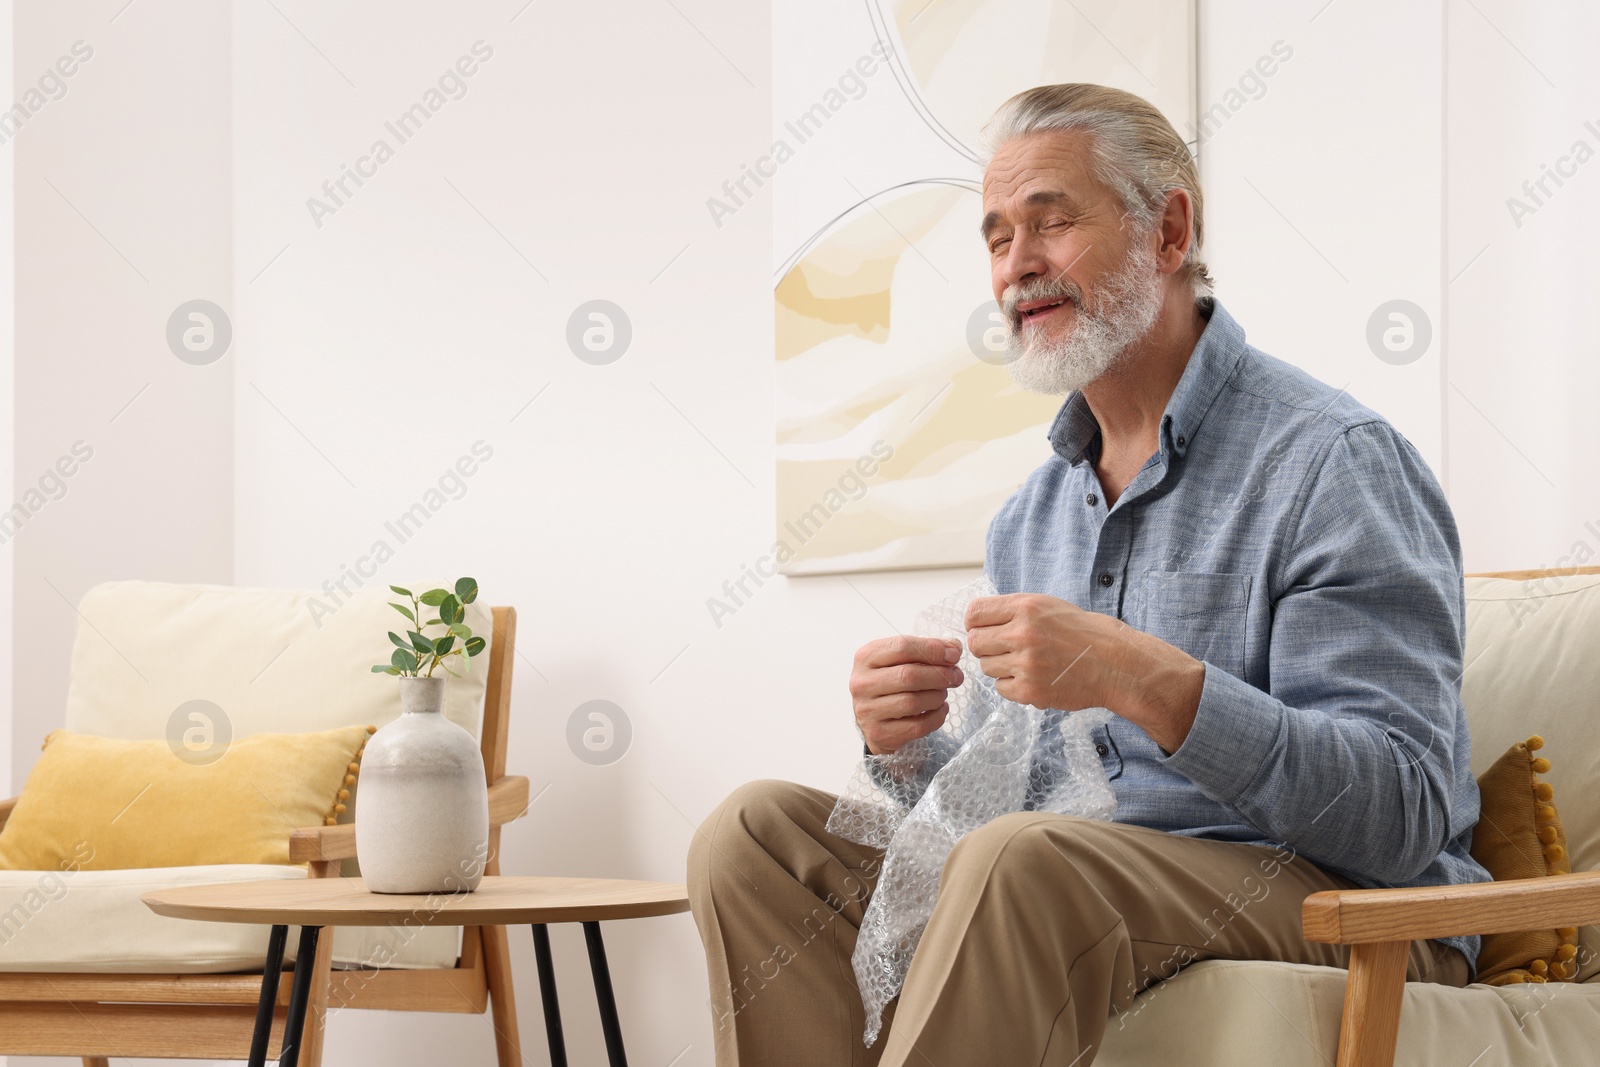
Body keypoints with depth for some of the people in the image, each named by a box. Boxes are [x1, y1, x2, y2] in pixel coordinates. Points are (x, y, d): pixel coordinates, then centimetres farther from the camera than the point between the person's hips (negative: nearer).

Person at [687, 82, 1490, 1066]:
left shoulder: (1332, 461, -9)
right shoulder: (1029, 517, 16)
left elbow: (1404, 818, -19)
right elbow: (1002, 797, 20)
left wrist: (1145, 681, -29)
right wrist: (909, 743, -4)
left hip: (1348, 912, -7)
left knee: (1024, 862, -36)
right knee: (759, 835, -9)